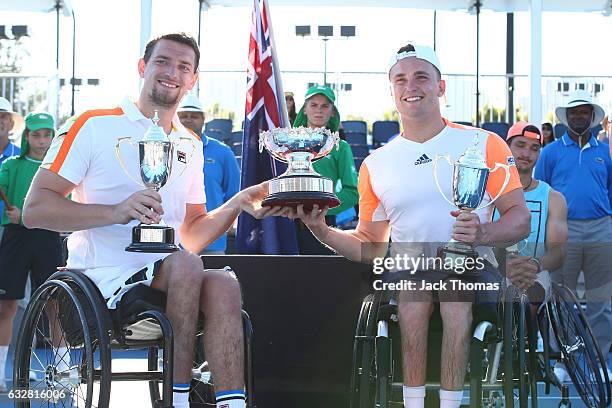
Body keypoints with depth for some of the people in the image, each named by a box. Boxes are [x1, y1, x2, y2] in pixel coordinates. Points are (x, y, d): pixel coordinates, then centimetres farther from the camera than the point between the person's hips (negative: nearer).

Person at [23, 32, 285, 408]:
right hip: (103, 274, -5)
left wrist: (236, 204, 2)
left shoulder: (190, 145, 19)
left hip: (167, 272, 5)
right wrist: (116, 212, -22)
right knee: (184, 266, -32)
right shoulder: (96, 125, -1)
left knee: (223, 284, -26)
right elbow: (35, 210, -8)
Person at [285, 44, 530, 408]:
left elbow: (521, 220, 0)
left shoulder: (484, 144, 5)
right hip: (406, 270, 2)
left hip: (473, 268, -2)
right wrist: (322, 231, -2)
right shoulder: (376, 164, 14)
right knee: (414, 289, -33)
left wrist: (482, 234, -22)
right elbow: (370, 246, 16)